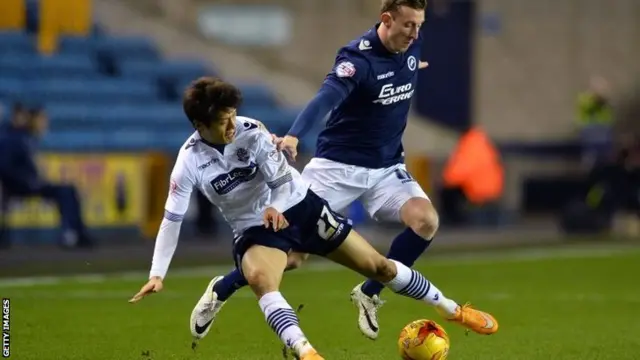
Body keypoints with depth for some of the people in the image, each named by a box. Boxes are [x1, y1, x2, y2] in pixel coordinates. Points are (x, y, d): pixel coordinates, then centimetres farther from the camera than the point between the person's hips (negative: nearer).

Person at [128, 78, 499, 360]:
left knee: (378, 266, 4)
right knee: (260, 279, -37)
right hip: (255, 230, -1)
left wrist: (274, 209, -30)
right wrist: (158, 275, -17)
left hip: (299, 206, 1)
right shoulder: (190, 161, -16)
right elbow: (173, 219, -12)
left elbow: (282, 180, -10)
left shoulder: (250, 132, -18)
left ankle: (452, 309, 21)